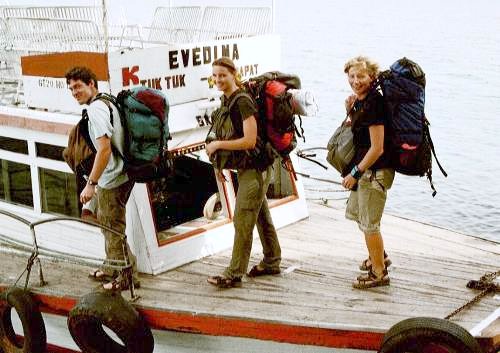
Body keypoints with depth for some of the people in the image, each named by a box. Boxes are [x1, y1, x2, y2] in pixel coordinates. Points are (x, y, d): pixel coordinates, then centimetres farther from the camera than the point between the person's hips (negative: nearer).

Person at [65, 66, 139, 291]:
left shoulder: (96, 109, -18)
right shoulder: (107, 103, 13)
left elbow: (104, 149, -26)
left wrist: (91, 183, -24)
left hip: (112, 179, -10)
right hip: (121, 174, 10)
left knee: (113, 229, -1)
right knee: (107, 222, 23)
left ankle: (128, 276, 8)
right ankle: (112, 268, 36)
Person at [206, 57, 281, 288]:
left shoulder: (243, 102, -20)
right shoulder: (226, 100, 9)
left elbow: (249, 141, -25)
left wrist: (218, 145, -19)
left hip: (255, 168, -10)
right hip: (248, 167, 10)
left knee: (242, 221, -6)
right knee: (261, 216, 18)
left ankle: (234, 274, 0)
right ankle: (271, 263, 31)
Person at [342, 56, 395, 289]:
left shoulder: (374, 104, -22)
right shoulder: (361, 100, 7)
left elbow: (377, 148, -24)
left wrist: (355, 173, -18)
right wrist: (350, 112, 4)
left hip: (375, 172, -10)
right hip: (366, 170, 10)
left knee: (369, 224, 1)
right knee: (356, 213, 25)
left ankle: (379, 273, 17)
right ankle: (379, 256, 45)